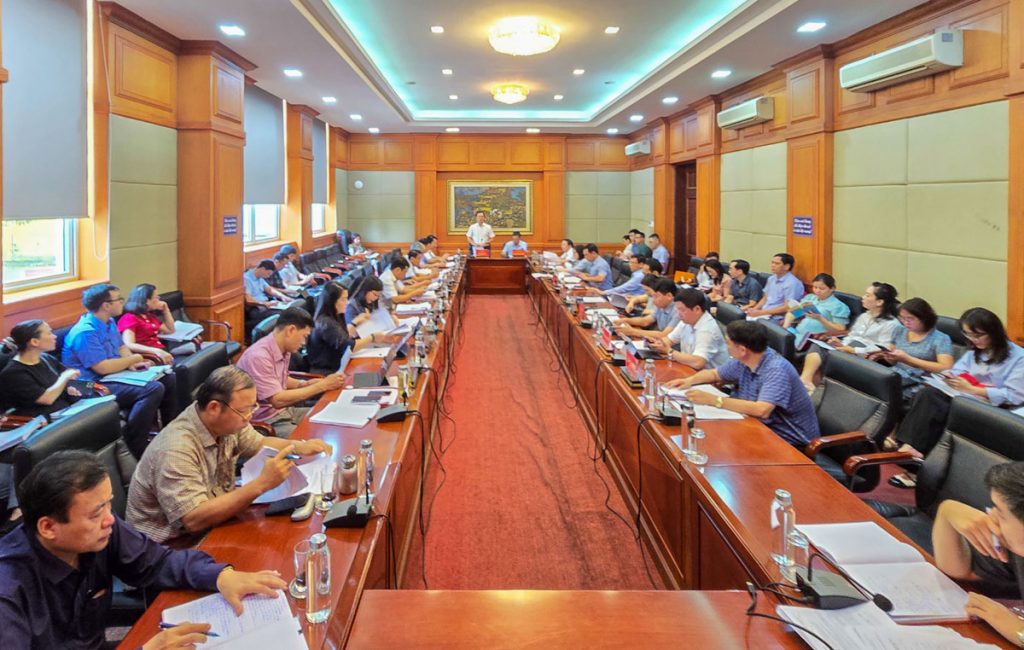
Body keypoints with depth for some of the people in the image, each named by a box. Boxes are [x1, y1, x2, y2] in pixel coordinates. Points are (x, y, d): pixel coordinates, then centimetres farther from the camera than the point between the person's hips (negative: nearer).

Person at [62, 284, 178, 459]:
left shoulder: (109, 322, 9)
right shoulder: (85, 332, -21)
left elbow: (121, 347, 19)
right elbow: (103, 368, -26)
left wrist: (133, 364, -3)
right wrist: (134, 359, -11)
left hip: (114, 377, 10)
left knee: (169, 379, 6)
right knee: (154, 389, -29)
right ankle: (132, 449, -26)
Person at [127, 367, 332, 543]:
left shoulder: (226, 422, -6)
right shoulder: (176, 449, -29)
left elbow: (259, 444, 13)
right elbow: (195, 520, -34)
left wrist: (298, 446, -6)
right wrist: (261, 484, -36)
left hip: (210, 528, 8)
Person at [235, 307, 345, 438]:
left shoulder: (284, 350, 2)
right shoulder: (259, 356, -24)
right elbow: (278, 400, -25)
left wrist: (305, 384, 1)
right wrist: (322, 386, -21)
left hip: (283, 411, 9)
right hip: (265, 421, -9)